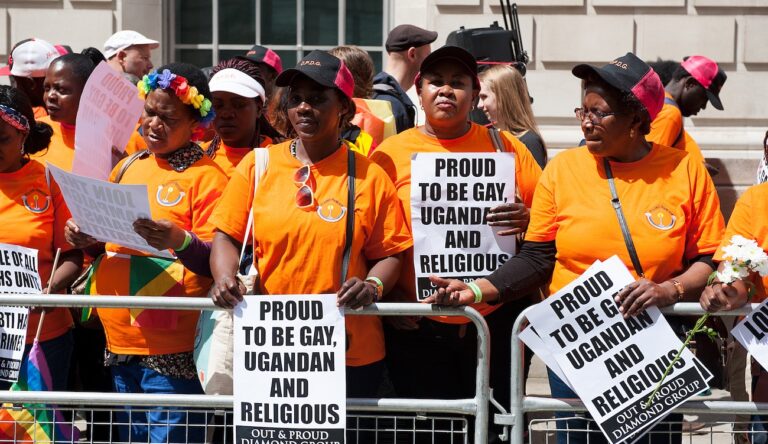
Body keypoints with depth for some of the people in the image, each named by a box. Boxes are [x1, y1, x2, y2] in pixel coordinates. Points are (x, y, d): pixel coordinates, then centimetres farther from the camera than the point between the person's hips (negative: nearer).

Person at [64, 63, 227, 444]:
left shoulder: (205, 176, -7)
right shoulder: (128, 166, 14)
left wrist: (180, 241, -29)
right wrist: (83, 236, 3)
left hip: (172, 350, -7)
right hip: (119, 340, 7)